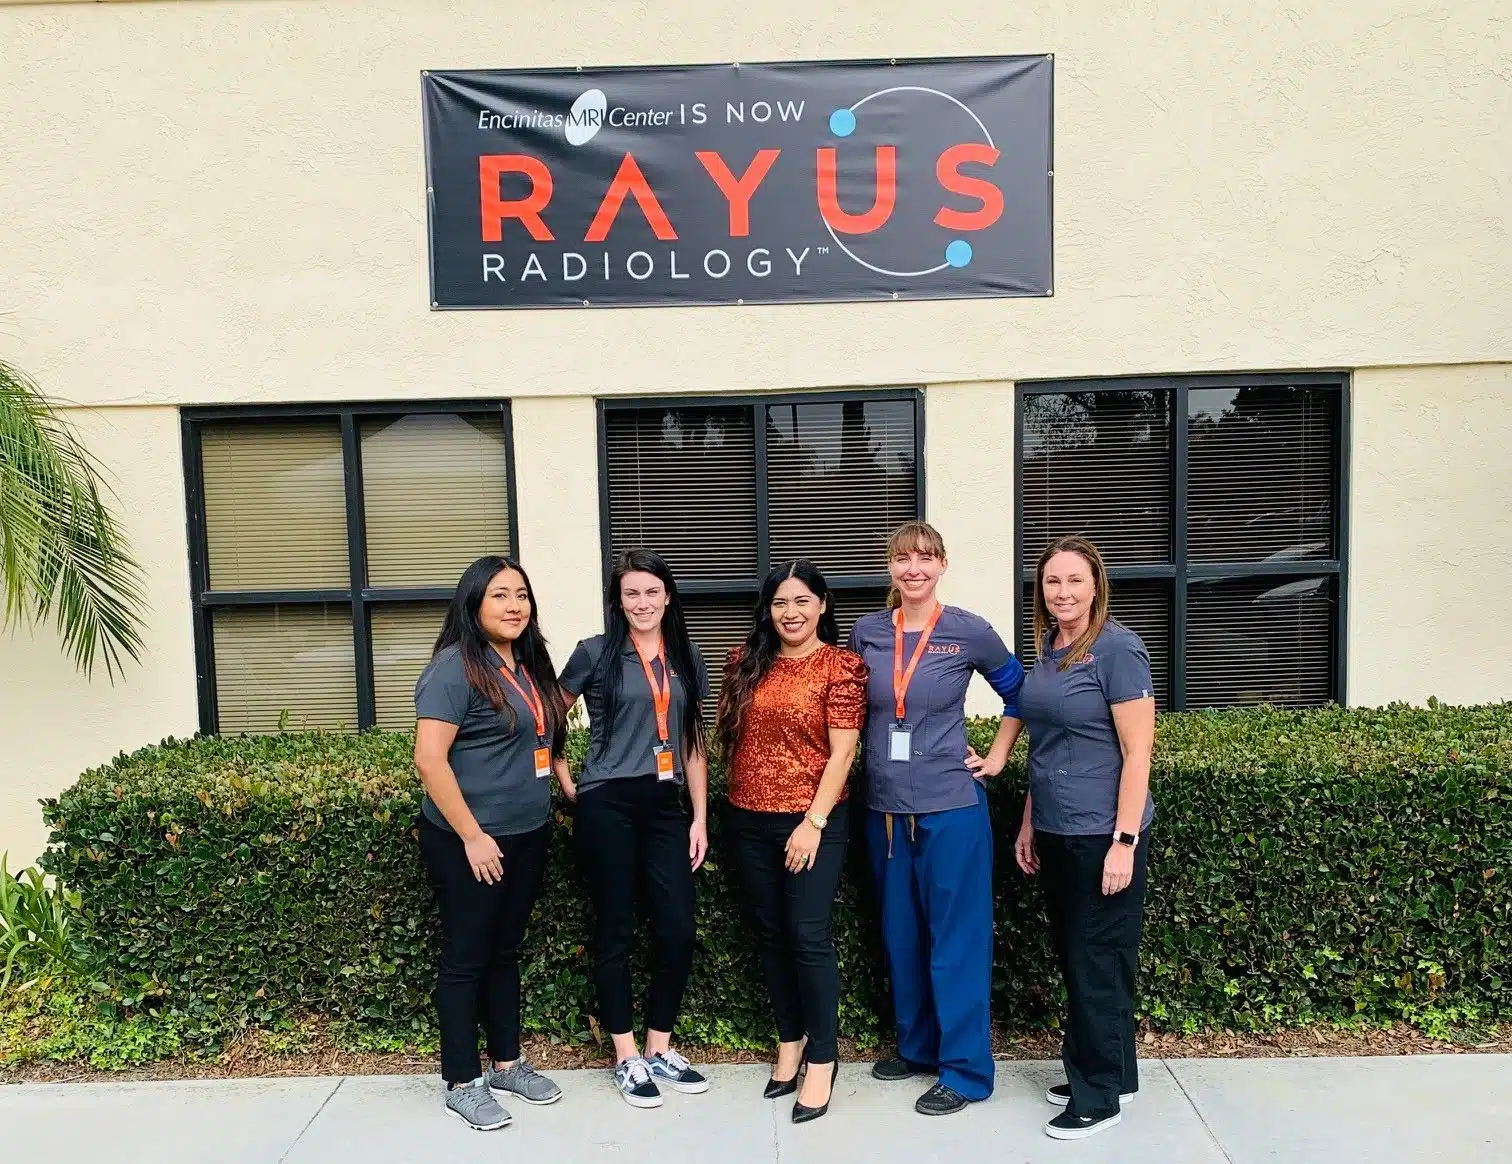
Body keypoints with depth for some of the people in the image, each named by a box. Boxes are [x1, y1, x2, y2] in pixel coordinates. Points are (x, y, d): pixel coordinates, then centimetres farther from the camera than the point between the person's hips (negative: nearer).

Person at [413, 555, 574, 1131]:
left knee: (505, 951, 18)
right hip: (469, 842, -7)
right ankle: (462, 1082, 20)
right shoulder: (455, 666, -16)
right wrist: (472, 836, -19)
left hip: (527, 837, 7)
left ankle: (507, 1063, 32)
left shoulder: (529, 665, 8)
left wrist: (563, 771, 8)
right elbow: (429, 758, -21)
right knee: (467, 958, 6)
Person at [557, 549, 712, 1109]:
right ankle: (627, 1059, 19)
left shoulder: (686, 658, 9)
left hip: (665, 806, 4)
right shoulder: (596, 653, -2)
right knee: (615, 932, 5)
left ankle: (660, 1050, 22)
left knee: (678, 931, 2)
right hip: (607, 805, -3)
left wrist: (700, 815, 7)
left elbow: (692, 743, 11)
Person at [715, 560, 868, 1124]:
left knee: (808, 935, -4)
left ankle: (823, 1058, 12)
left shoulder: (841, 665, -6)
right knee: (771, 935, 13)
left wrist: (814, 821, -14)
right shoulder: (747, 663, 6)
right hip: (749, 819, 5)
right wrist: (739, 788, 5)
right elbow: (726, 732, 13)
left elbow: (842, 750, -10)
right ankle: (790, 1041, 29)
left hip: (812, 819, -5)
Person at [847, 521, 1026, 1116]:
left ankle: (965, 1071, 16)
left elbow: (1019, 693, 7)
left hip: (951, 806, -4)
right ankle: (917, 1047, 33)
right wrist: (876, 755, 10)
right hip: (886, 806, 4)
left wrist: (997, 757, 3)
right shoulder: (867, 632, 1)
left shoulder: (969, 632, -7)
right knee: (901, 935, 15)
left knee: (956, 938, 3)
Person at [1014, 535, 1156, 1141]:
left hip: (1102, 834, -8)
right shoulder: (1049, 650, 8)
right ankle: (1107, 1073, 33)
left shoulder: (1117, 649, -14)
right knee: (1072, 955, 16)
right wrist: (1029, 824, 15)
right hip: (1056, 833, 8)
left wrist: (1125, 841, -18)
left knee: (1097, 960, 4)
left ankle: (1101, 1094, 20)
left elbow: (1137, 753, -16)